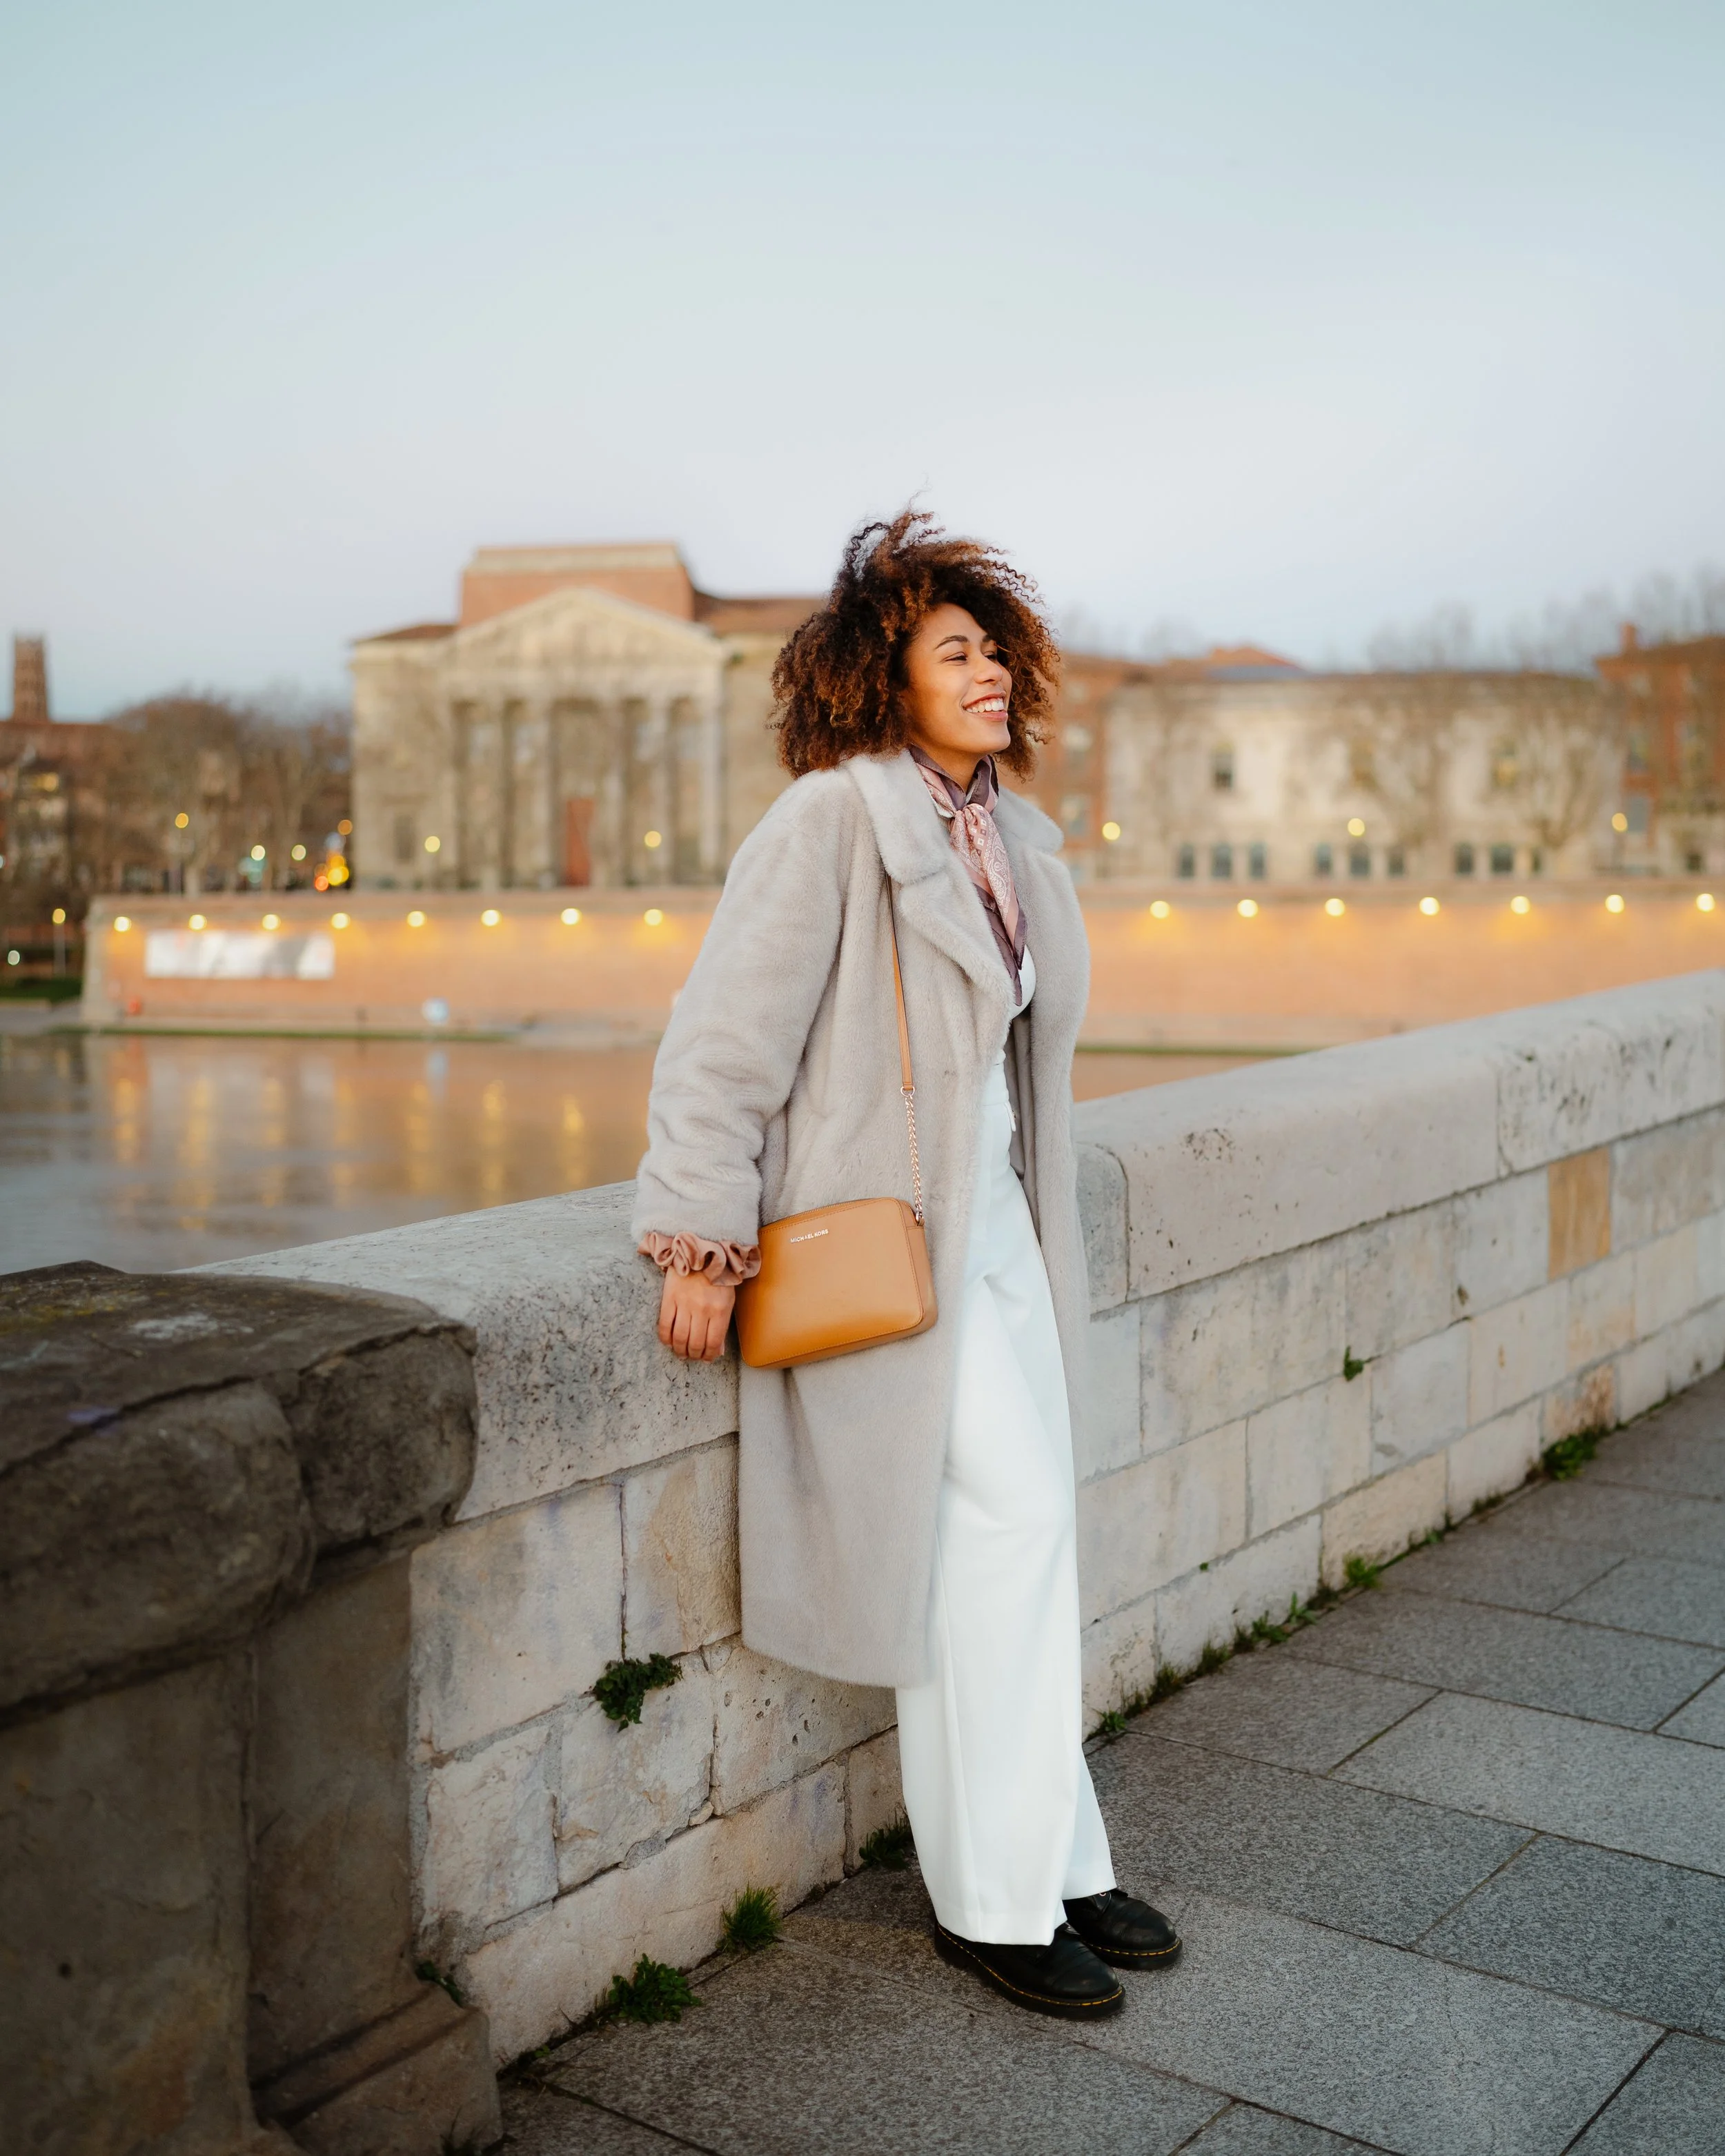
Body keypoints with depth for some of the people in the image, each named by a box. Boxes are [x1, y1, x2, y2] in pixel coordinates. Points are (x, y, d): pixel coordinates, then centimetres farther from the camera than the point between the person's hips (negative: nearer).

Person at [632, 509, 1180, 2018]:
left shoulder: (1005, 836, 12)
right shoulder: (830, 822, -13)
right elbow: (725, 1040, -15)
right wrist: (702, 1241, -18)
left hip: (996, 1219, 8)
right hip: (880, 1236, -8)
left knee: (1031, 1535, 9)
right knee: (1004, 1524, -9)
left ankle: (1057, 1871, 21)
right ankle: (993, 1899, 5)